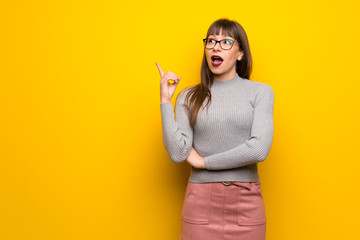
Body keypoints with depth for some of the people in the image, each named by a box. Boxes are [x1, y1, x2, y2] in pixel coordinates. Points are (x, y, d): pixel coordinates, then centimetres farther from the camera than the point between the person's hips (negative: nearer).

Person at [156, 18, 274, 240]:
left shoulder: (260, 91, -1)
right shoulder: (189, 96, 3)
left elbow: (259, 149, -13)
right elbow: (177, 154, -6)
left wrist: (204, 161, -7)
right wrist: (165, 102, -9)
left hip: (246, 202, 0)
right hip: (200, 201, 1)